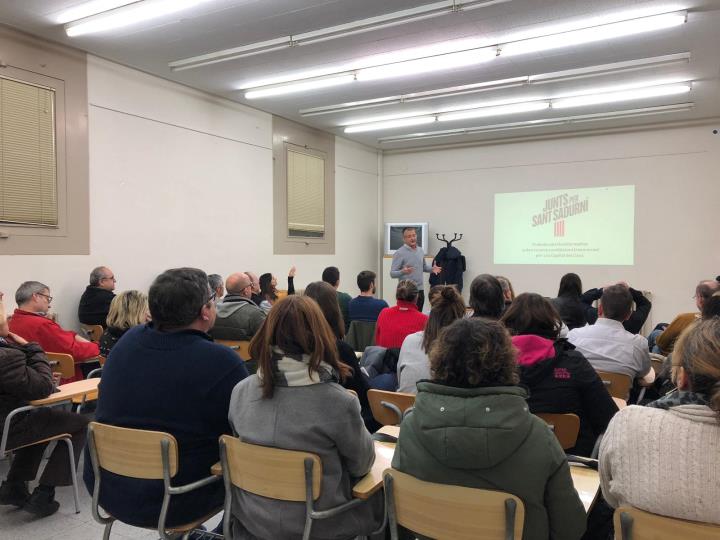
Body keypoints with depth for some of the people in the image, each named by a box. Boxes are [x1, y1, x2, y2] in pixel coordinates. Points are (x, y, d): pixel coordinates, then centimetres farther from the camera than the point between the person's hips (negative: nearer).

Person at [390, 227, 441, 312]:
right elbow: (392, 273, -12)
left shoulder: (420, 250, 11)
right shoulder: (399, 253, -10)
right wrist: (403, 272, -32)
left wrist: (432, 268, 4)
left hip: (420, 289, 6)